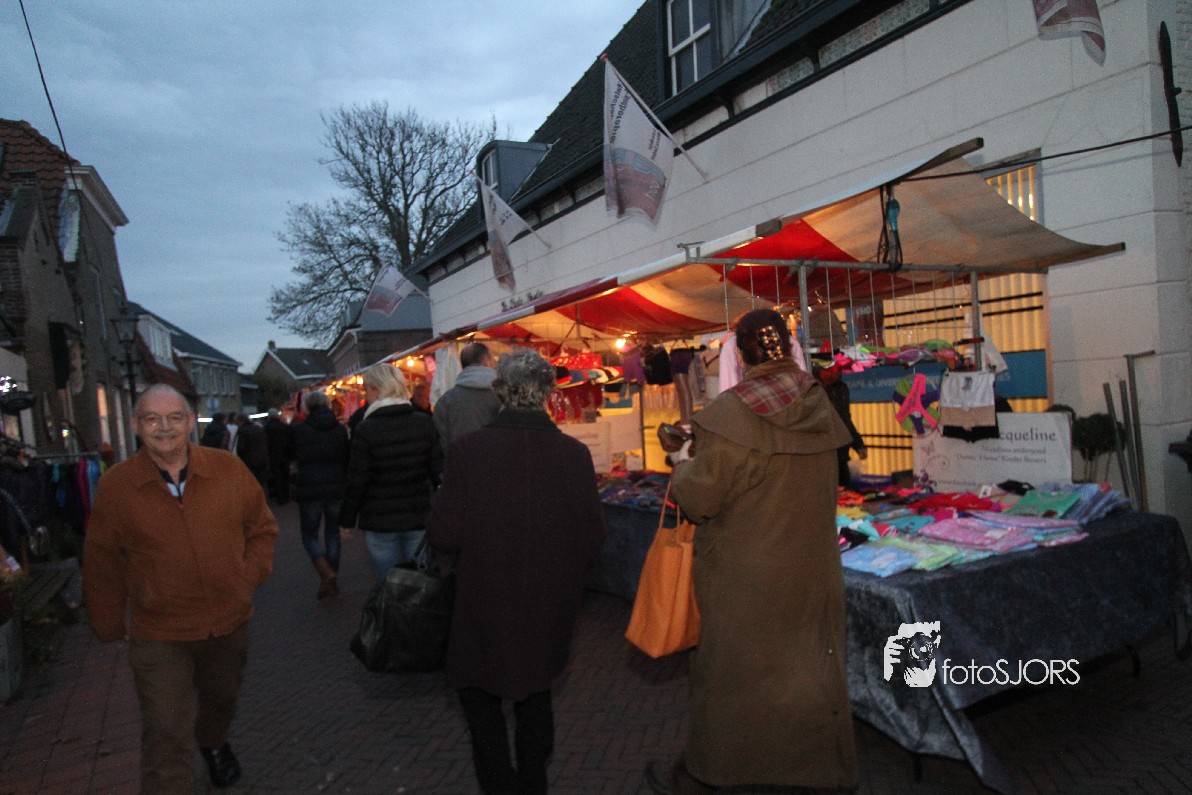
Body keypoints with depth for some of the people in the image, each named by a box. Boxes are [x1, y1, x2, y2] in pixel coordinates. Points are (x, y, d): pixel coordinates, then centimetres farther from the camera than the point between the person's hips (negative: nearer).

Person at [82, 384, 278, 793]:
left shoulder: (229, 469, -8)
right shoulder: (115, 485, -11)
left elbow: (262, 528, 3)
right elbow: (101, 564, -1)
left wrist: (249, 578, -5)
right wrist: (110, 623, 2)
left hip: (229, 623, 3)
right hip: (158, 634, -3)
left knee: (221, 698, 27)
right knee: (167, 736, -4)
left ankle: (213, 742, 59)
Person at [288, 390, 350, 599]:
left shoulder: (298, 429, -7)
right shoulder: (340, 429, 1)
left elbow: (290, 455, 10)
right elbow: (347, 459, 6)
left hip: (309, 490, -2)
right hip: (336, 488, 3)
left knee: (309, 535, 11)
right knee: (333, 534, 15)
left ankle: (327, 574, -12)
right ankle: (332, 581, 18)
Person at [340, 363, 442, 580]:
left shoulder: (366, 430, -10)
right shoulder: (425, 423, 0)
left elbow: (357, 482, -7)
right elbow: (438, 472, 0)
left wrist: (347, 519, 6)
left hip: (379, 523, -3)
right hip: (419, 519, 3)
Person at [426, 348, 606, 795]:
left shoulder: (468, 450, -18)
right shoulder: (574, 454, -13)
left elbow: (443, 536, -15)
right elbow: (593, 536, -7)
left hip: (486, 604, -2)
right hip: (551, 605, 3)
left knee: (477, 690, 22)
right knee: (535, 691, 25)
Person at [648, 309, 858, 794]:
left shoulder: (732, 412, -22)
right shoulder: (818, 404, -3)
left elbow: (698, 498, -19)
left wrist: (683, 461, 3)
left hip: (746, 575, -5)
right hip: (813, 566, 6)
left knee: (727, 671, 12)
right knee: (812, 664, 20)